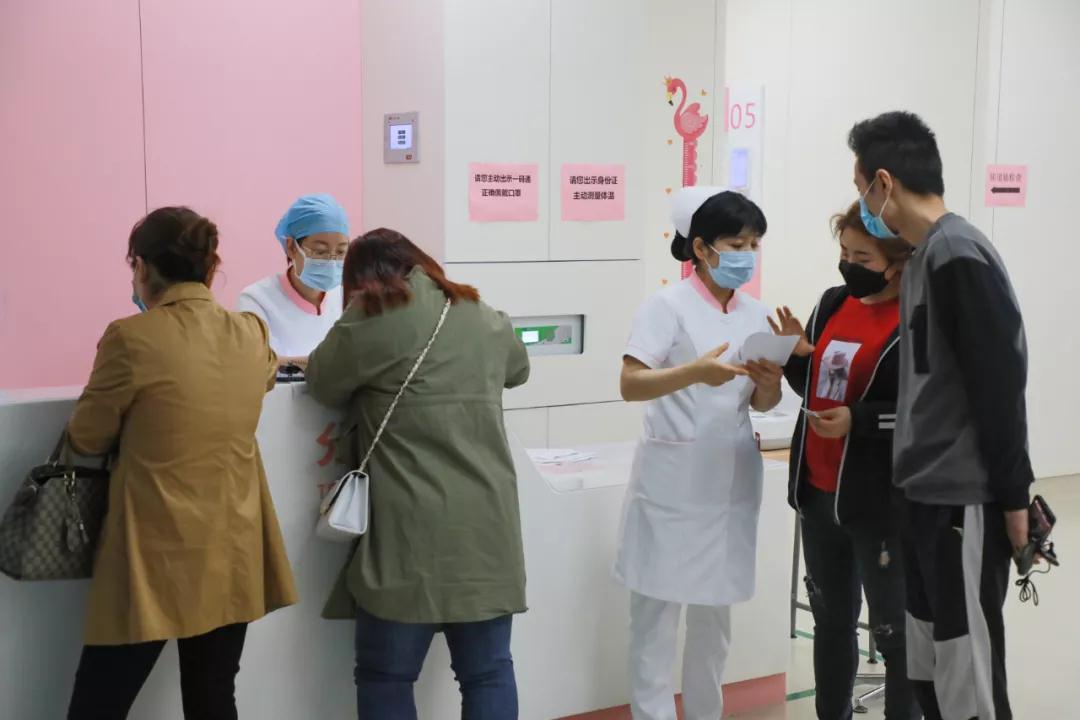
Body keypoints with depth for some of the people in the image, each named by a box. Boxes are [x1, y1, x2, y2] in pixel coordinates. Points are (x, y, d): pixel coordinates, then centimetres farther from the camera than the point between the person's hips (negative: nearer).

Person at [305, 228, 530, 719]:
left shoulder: (369, 318, -3)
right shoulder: (484, 318, 13)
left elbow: (324, 386, 10)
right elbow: (518, 370, 32)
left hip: (412, 530, -5)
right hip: (487, 525, 5)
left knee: (386, 676, 8)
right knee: (489, 671, 12)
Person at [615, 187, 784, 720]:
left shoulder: (756, 315, 8)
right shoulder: (668, 306, -9)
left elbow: (760, 405, 10)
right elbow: (630, 385, -19)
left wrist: (771, 385, -12)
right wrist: (695, 372, -34)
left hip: (731, 479, 6)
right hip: (672, 481, -6)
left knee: (715, 611, 15)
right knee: (657, 609, -1)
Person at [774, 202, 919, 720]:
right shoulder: (833, 304, 7)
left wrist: (859, 419, -25)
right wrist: (797, 357, -3)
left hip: (883, 502, -7)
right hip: (819, 493, 7)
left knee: (895, 630, 6)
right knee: (831, 619, 20)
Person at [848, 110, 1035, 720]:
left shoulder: (958, 256, -17)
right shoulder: (926, 256, 12)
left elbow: (1000, 386, -18)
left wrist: (1013, 497, -14)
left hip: (966, 502, -9)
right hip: (930, 496, 10)